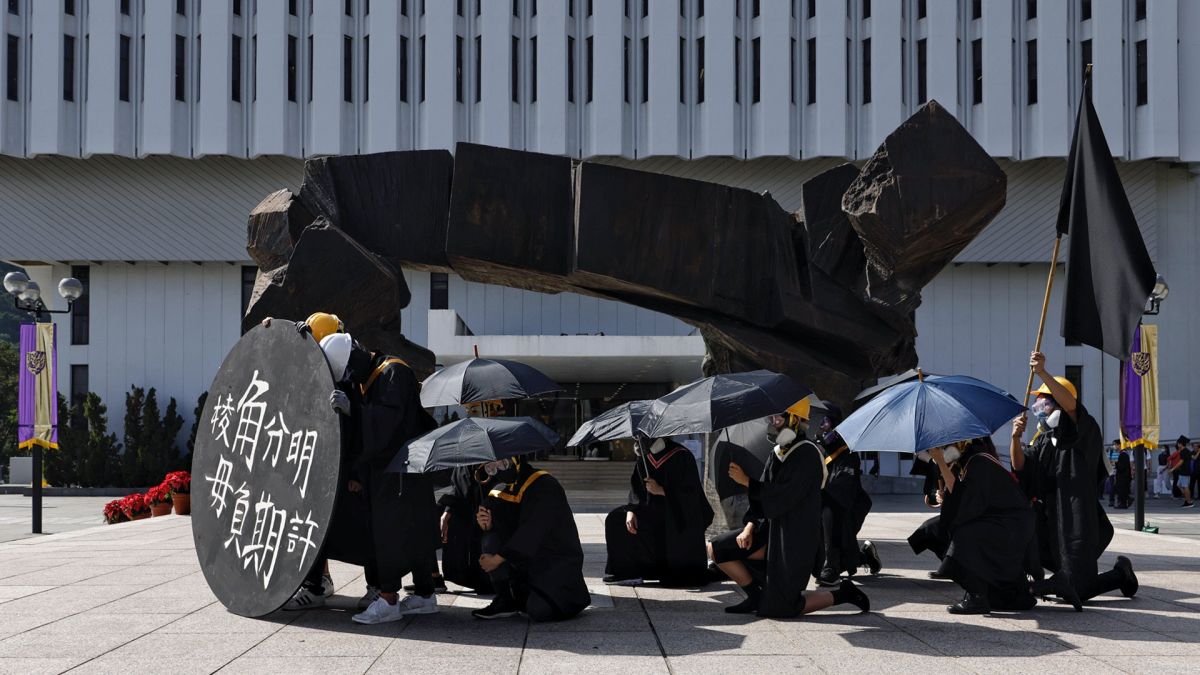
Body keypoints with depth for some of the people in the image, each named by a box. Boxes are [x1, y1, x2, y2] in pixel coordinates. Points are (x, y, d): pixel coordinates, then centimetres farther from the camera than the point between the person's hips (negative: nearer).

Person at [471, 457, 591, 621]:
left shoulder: (545, 486, -18)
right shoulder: (501, 488, 7)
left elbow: (532, 532, -25)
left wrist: (497, 559, -22)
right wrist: (487, 524, -17)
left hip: (558, 561, -7)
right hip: (526, 558, 7)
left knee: (540, 610, -28)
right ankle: (505, 600, -6)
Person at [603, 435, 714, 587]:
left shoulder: (682, 457, -18)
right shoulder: (643, 458, 1)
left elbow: (691, 494, -19)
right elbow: (636, 488, 6)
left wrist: (661, 490, -25)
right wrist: (631, 510, -10)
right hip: (654, 511, 7)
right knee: (615, 519, -5)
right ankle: (628, 572, 0)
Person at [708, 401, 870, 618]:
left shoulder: (807, 454, -16)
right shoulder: (777, 454, 11)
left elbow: (780, 499, -23)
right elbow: (762, 496, 13)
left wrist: (746, 481, -17)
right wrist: (749, 527, 0)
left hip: (795, 540, -8)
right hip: (771, 530, 8)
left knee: (776, 609, -8)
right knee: (716, 548, 1)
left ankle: (842, 593, 8)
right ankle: (756, 595, 13)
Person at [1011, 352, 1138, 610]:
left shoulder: (1082, 432, -6)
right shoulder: (1043, 439, 16)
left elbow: (1071, 405, -28)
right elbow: (1021, 466, 4)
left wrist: (1042, 373, -40)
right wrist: (1016, 439, -15)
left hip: (1077, 522, -8)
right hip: (1049, 519, 8)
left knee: (1075, 589, -5)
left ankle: (1121, 574, 21)